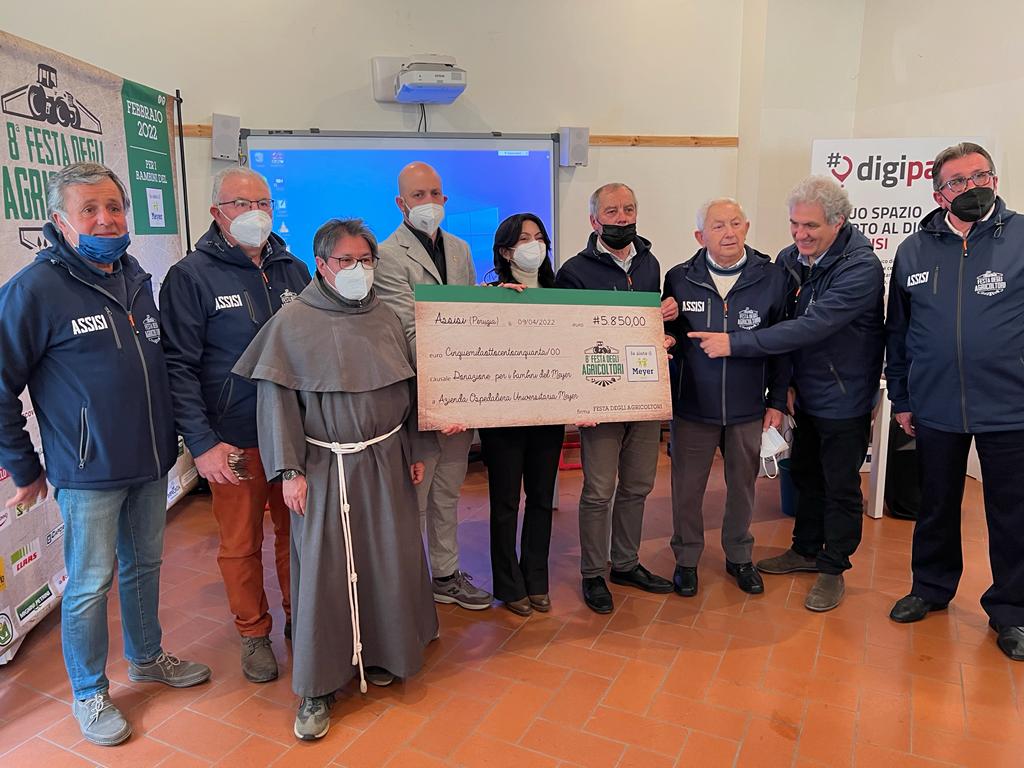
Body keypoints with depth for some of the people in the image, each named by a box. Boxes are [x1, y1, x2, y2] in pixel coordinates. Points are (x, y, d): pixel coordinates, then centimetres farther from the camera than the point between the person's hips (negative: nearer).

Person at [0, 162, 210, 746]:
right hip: (90, 472, -6)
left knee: (145, 566, 20)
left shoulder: (137, 278, 6)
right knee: (91, 583, 7)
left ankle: (148, 658, 40)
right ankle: (90, 693, 28)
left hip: (152, 463, 6)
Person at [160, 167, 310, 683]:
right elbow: (178, 367, -9)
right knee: (241, 544, 10)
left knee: (296, 532, 15)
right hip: (236, 441, -3)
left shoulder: (294, 270, 8)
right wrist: (202, 443, -15)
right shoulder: (191, 276, -5)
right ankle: (254, 634, 31)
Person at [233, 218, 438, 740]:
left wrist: (416, 451, 10)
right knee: (323, 568, 2)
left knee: (388, 560, 11)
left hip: (386, 462, 4)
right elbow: (276, 400, -8)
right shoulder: (293, 323, -6)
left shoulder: (385, 317, 6)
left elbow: (408, 388, 12)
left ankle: (378, 653, 34)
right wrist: (289, 470, -12)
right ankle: (317, 686, 17)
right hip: (326, 467, -4)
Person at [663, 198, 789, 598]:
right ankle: (686, 559, 30)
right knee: (687, 488, 10)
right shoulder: (679, 279, -5)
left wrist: (777, 401, 0)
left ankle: (739, 557, 37)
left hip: (748, 410, 1)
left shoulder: (772, 278, -4)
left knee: (743, 486, 16)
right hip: (692, 407, 0)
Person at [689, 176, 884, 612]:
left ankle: (833, 569, 25)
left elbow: (810, 327, -33)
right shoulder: (790, 259, -3)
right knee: (805, 474, 20)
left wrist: (734, 343, -34)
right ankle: (806, 551, 39)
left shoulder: (861, 268, -24)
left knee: (840, 486, 7)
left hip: (845, 397, -7)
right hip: (807, 392, 7)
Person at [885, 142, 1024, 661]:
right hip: (935, 409, 2)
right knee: (936, 506, 17)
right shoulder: (913, 252, 3)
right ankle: (932, 588, 36)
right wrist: (901, 398, 9)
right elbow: (897, 332, 9)